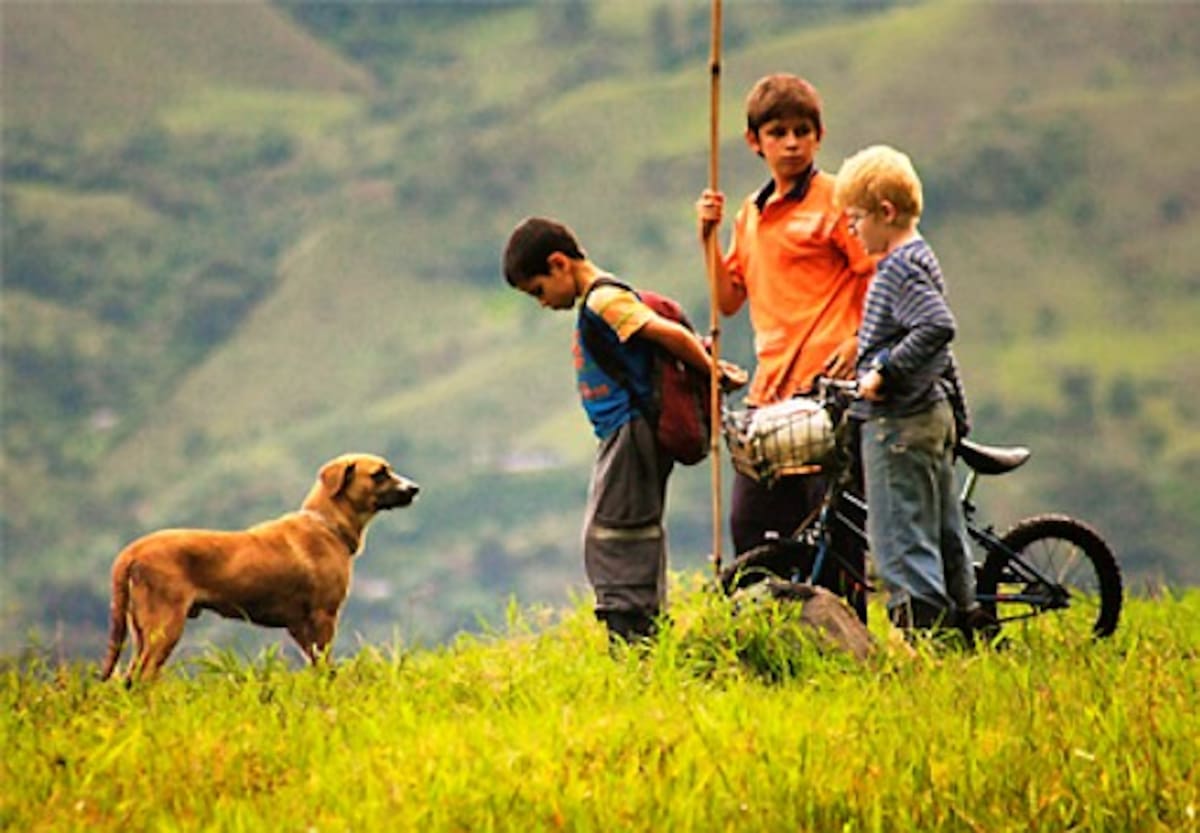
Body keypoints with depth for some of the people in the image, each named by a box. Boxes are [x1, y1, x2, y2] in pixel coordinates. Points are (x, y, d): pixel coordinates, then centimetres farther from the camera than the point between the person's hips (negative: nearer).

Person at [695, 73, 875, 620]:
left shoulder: (833, 201, -3)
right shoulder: (751, 214, 18)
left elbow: (881, 281, -5)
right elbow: (730, 300, 20)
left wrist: (857, 343, -17)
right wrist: (708, 237, 8)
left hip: (823, 385, -7)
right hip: (769, 388, 7)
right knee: (749, 524, 5)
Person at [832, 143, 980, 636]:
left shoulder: (900, 268, -15)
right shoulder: (921, 260, 16)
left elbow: (937, 327, -29)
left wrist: (884, 372, -23)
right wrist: (958, 416, 27)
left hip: (899, 422, -10)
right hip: (935, 414, 10)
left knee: (899, 539, -8)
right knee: (941, 530, 15)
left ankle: (922, 626, -10)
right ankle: (964, 618, 20)